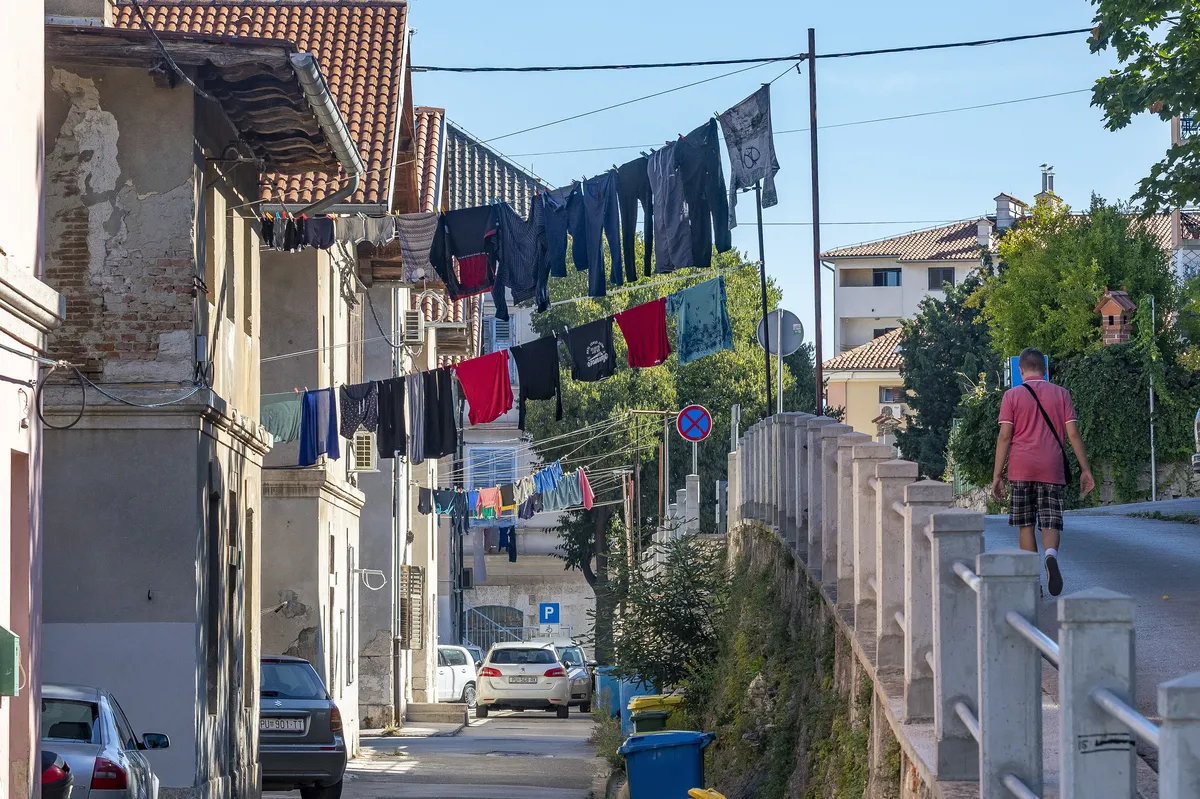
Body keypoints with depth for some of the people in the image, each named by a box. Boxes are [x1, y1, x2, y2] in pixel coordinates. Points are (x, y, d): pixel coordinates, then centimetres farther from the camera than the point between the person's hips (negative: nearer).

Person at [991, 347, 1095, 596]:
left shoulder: (1012, 396, 2)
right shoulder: (1061, 394, 6)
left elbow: (1004, 436, -3)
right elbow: (1073, 433, 1)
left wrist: (997, 474, 0)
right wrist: (1085, 470, 5)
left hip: (1021, 470, -1)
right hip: (1052, 469, 1)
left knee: (1026, 524, 8)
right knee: (1051, 522, 1)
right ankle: (1051, 555, -31)